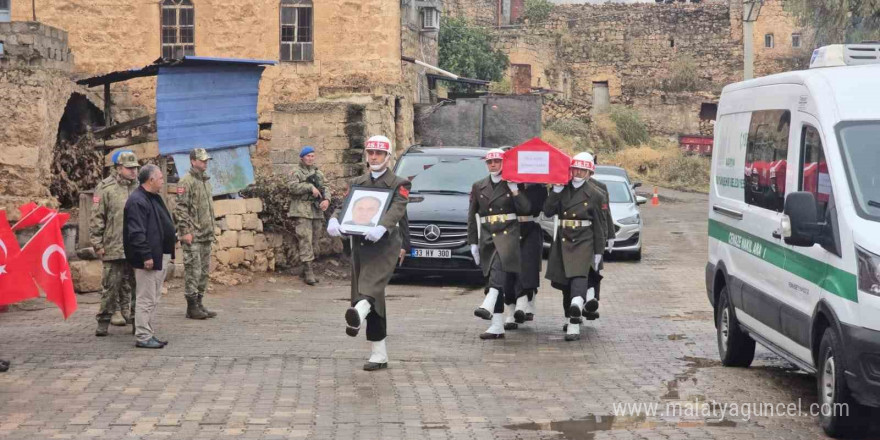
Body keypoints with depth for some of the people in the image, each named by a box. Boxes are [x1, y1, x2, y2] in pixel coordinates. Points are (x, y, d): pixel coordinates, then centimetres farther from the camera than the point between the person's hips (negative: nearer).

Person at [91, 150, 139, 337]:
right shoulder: (106, 189, -3)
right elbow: (96, 218, -3)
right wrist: (97, 244, -6)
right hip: (114, 249, -4)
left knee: (136, 285, 9)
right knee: (111, 286, 0)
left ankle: (137, 318, 17)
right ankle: (103, 321, 8)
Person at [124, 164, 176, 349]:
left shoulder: (154, 198, 17)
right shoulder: (137, 201, -17)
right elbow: (137, 233, -23)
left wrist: (173, 239, 18)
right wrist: (146, 256, -25)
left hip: (160, 256, 11)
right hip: (149, 258, -11)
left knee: (154, 299, 15)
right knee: (146, 299, -6)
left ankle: (149, 335, 22)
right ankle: (143, 337, -1)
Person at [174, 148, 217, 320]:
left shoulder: (206, 181, 17)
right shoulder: (186, 182, -10)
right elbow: (180, 208, -15)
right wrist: (186, 231, -19)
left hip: (206, 235, 9)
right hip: (193, 236, -9)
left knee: (204, 271, 11)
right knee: (193, 270, -6)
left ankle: (199, 304, 18)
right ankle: (192, 307, -2)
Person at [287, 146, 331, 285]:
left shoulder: (318, 173, 19)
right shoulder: (297, 172, 1)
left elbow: (325, 188, 11)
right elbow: (293, 187, -14)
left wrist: (326, 199, -8)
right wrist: (311, 187, -18)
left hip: (317, 211, 6)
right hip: (302, 211, -6)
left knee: (313, 241, 9)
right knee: (305, 241, -12)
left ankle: (307, 270, 16)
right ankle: (308, 271, -14)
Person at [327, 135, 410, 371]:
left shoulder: (398, 184, 4)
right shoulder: (357, 183, 20)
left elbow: (396, 210, -13)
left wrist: (381, 227, -33)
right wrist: (334, 221, -15)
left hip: (385, 245, -5)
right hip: (360, 245, 5)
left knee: (371, 286, -32)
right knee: (374, 299, 6)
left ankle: (358, 312, -63)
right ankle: (379, 354, 11)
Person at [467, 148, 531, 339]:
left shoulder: (512, 185, 6)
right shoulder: (478, 186, 13)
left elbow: (525, 209, -5)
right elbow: (472, 216, 13)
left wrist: (513, 188, -10)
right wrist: (473, 242, 8)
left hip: (507, 233, -4)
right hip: (487, 236, 4)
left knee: (499, 265, -33)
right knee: (495, 278, 3)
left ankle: (488, 305, -49)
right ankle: (497, 327, 5)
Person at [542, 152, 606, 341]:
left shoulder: (594, 195, 1)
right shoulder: (562, 189, 9)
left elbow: (598, 225, 4)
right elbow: (548, 211, -1)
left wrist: (598, 251, 3)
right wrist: (556, 191, -11)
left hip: (583, 242, -4)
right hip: (563, 240, 4)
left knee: (579, 276, -20)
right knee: (565, 282, 12)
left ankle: (574, 326, -35)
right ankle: (570, 317, 32)